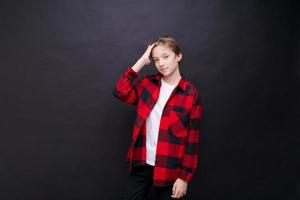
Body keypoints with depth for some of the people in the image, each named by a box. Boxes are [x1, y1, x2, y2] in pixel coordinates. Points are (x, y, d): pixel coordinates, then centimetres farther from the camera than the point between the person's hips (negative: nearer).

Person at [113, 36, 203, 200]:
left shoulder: (191, 94, -7)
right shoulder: (148, 84, 5)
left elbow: (193, 140, -7)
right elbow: (120, 92, -11)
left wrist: (184, 177, -9)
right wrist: (142, 61, -8)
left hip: (170, 169, -3)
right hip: (142, 164, 3)